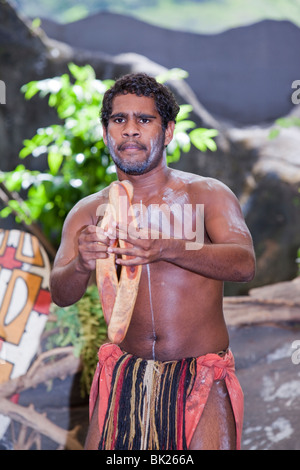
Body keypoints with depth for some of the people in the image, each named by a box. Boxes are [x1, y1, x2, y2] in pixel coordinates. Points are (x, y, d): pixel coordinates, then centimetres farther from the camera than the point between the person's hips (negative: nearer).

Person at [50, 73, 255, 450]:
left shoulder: (206, 194, -4)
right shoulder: (89, 212, 3)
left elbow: (244, 264, -20)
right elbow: (60, 294, -7)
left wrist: (167, 249, -36)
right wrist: (81, 264, -31)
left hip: (200, 376, -2)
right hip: (125, 373, 2)